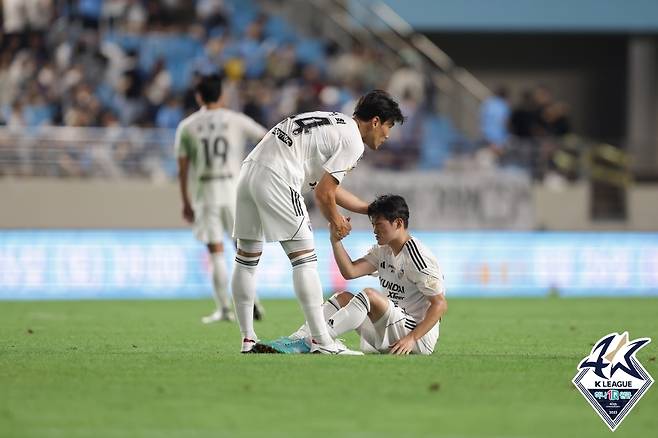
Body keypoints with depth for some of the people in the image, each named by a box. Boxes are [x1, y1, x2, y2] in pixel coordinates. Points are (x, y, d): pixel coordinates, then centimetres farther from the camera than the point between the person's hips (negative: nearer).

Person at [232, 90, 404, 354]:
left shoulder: (334, 123, 26)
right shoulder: (352, 141, -2)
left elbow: (329, 187, 32)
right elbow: (323, 194, -6)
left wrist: (372, 210, 36)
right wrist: (336, 223, 13)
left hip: (248, 171, 10)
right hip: (275, 180, -10)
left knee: (246, 259, 15)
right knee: (304, 258, -5)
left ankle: (248, 339, 21)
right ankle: (321, 341, -7)